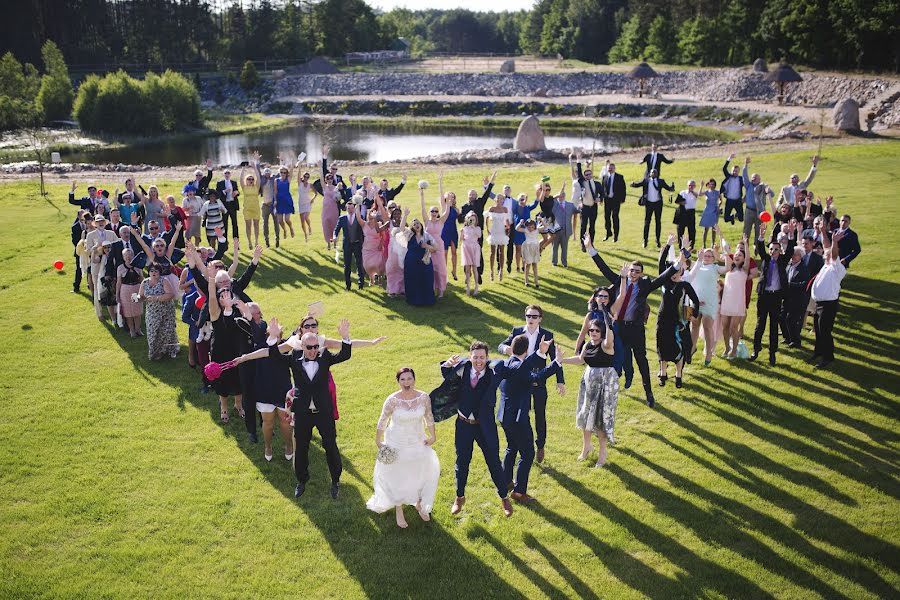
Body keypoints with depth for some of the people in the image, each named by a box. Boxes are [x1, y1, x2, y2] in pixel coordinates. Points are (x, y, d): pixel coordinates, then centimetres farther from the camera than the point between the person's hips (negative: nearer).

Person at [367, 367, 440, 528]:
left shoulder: (424, 397, -16)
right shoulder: (392, 400, -23)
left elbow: (429, 418, 0)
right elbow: (382, 422, -11)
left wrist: (433, 436, 8)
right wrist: (378, 442, -4)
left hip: (418, 442, 3)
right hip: (396, 444, -3)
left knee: (421, 473, 17)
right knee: (397, 477, 12)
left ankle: (419, 504, 44)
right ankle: (398, 511, 33)